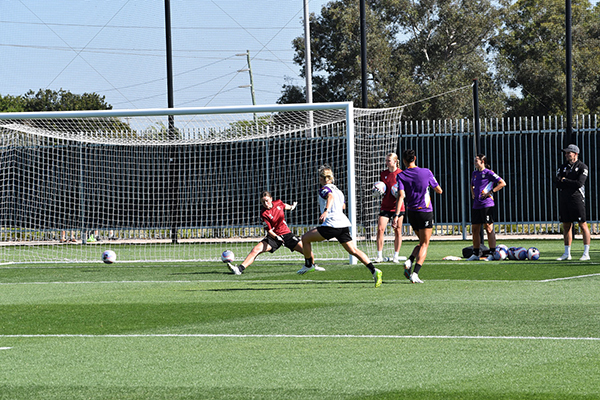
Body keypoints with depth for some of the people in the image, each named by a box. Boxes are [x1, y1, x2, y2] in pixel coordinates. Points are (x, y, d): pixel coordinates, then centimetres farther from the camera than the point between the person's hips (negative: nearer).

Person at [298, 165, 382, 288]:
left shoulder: (324, 189, 1)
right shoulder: (338, 190, 25)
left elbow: (330, 196, -22)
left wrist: (326, 211, -38)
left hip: (332, 224, -8)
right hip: (344, 224, 8)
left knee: (305, 238, 8)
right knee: (353, 250, 1)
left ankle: (309, 264, 17)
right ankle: (374, 271, -15)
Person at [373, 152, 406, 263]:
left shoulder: (401, 173, -3)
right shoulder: (383, 174, 8)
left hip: (397, 206, -3)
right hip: (385, 206, 3)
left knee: (398, 231, 2)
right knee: (380, 229, -9)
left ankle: (396, 256, 11)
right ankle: (379, 256, -3)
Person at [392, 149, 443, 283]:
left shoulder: (401, 176, -3)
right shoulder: (426, 172, -4)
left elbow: (401, 196, -15)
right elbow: (439, 191, 7)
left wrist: (397, 215, -18)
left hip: (411, 212, 3)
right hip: (425, 212, -3)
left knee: (422, 242, 21)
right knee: (424, 244, 1)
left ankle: (409, 261, -3)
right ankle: (415, 273, -13)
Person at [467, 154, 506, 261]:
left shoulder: (489, 173, -7)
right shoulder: (474, 173, 14)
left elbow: (502, 183, -9)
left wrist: (490, 192, -13)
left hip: (487, 204, -7)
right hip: (476, 205, 7)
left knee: (489, 228, -6)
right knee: (475, 229, 7)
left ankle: (492, 253, -4)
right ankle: (475, 254, 14)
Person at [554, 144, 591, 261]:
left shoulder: (582, 167, 0)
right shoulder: (563, 167, 16)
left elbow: (579, 183, -13)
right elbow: (557, 182, 4)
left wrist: (564, 181, -4)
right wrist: (572, 184, -9)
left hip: (577, 199, -6)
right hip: (563, 199, 6)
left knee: (583, 225, -7)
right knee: (566, 226, 8)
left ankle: (586, 253, -6)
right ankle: (567, 253, 13)